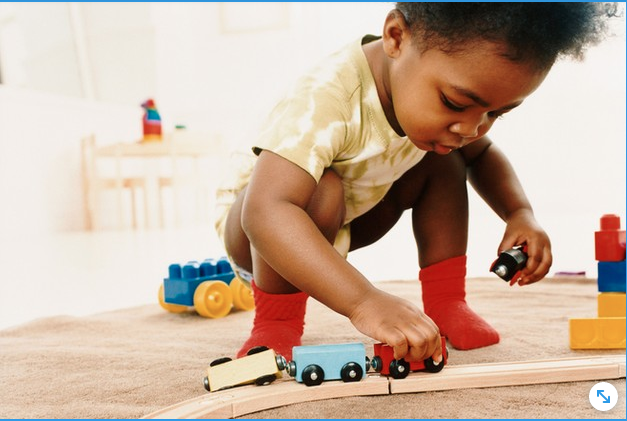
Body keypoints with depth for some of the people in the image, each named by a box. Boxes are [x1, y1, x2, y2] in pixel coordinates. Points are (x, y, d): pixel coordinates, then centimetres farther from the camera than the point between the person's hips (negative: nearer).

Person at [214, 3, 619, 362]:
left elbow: (481, 154, 6)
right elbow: (266, 212, -51)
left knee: (441, 161, -7)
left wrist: (520, 212, -13)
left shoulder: (443, 93, -14)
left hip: (339, 228, 6)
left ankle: (446, 302, 1)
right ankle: (275, 324, -18)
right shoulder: (326, 100, -39)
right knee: (321, 192, -37)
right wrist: (365, 300, -60)